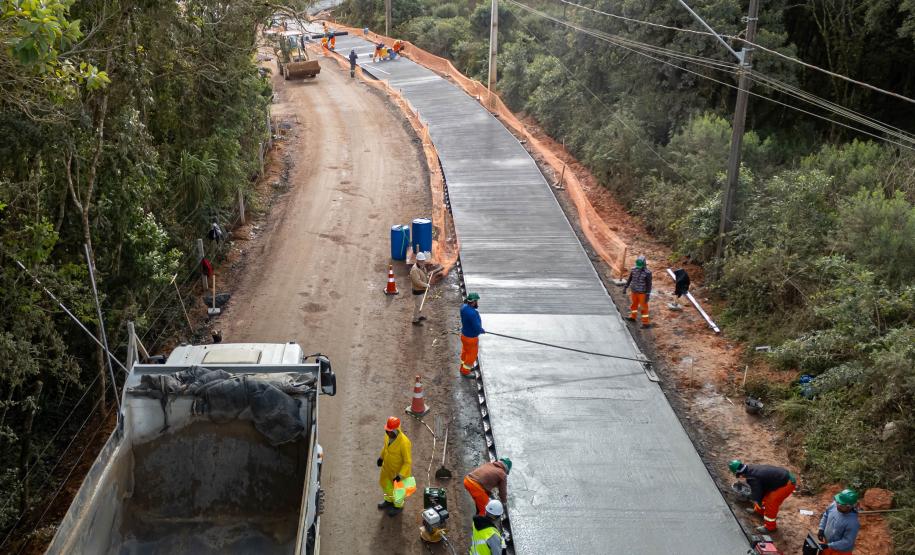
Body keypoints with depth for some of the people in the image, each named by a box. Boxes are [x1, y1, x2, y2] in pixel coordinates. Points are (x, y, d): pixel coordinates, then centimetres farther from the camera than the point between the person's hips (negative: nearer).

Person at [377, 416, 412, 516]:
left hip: (399, 470, -7)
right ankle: (389, 501, 58)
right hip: (387, 467, 7)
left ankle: (398, 506, 49)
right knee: (385, 483, 29)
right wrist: (381, 456, 13)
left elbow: (408, 462, -29)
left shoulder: (404, 443, -39)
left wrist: (400, 475, -29)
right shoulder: (388, 434, -18)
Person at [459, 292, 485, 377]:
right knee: (472, 355, 15)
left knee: (465, 351, 29)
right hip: (471, 338, -8)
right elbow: (477, 328, -32)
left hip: (464, 334, 8)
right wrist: (483, 331, -12)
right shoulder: (472, 313, -38)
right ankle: (465, 371, 33)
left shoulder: (464, 307, -13)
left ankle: (464, 367, 50)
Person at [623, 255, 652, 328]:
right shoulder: (634, 270, -6)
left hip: (642, 293, -6)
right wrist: (625, 288, 7)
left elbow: (649, 284, -18)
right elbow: (629, 279, 6)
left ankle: (646, 323, 9)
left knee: (644, 307, 0)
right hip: (634, 291, 6)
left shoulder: (647, 273, -22)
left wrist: (648, 295, -18)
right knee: (634, 304, 24)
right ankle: (633, 317, 46)